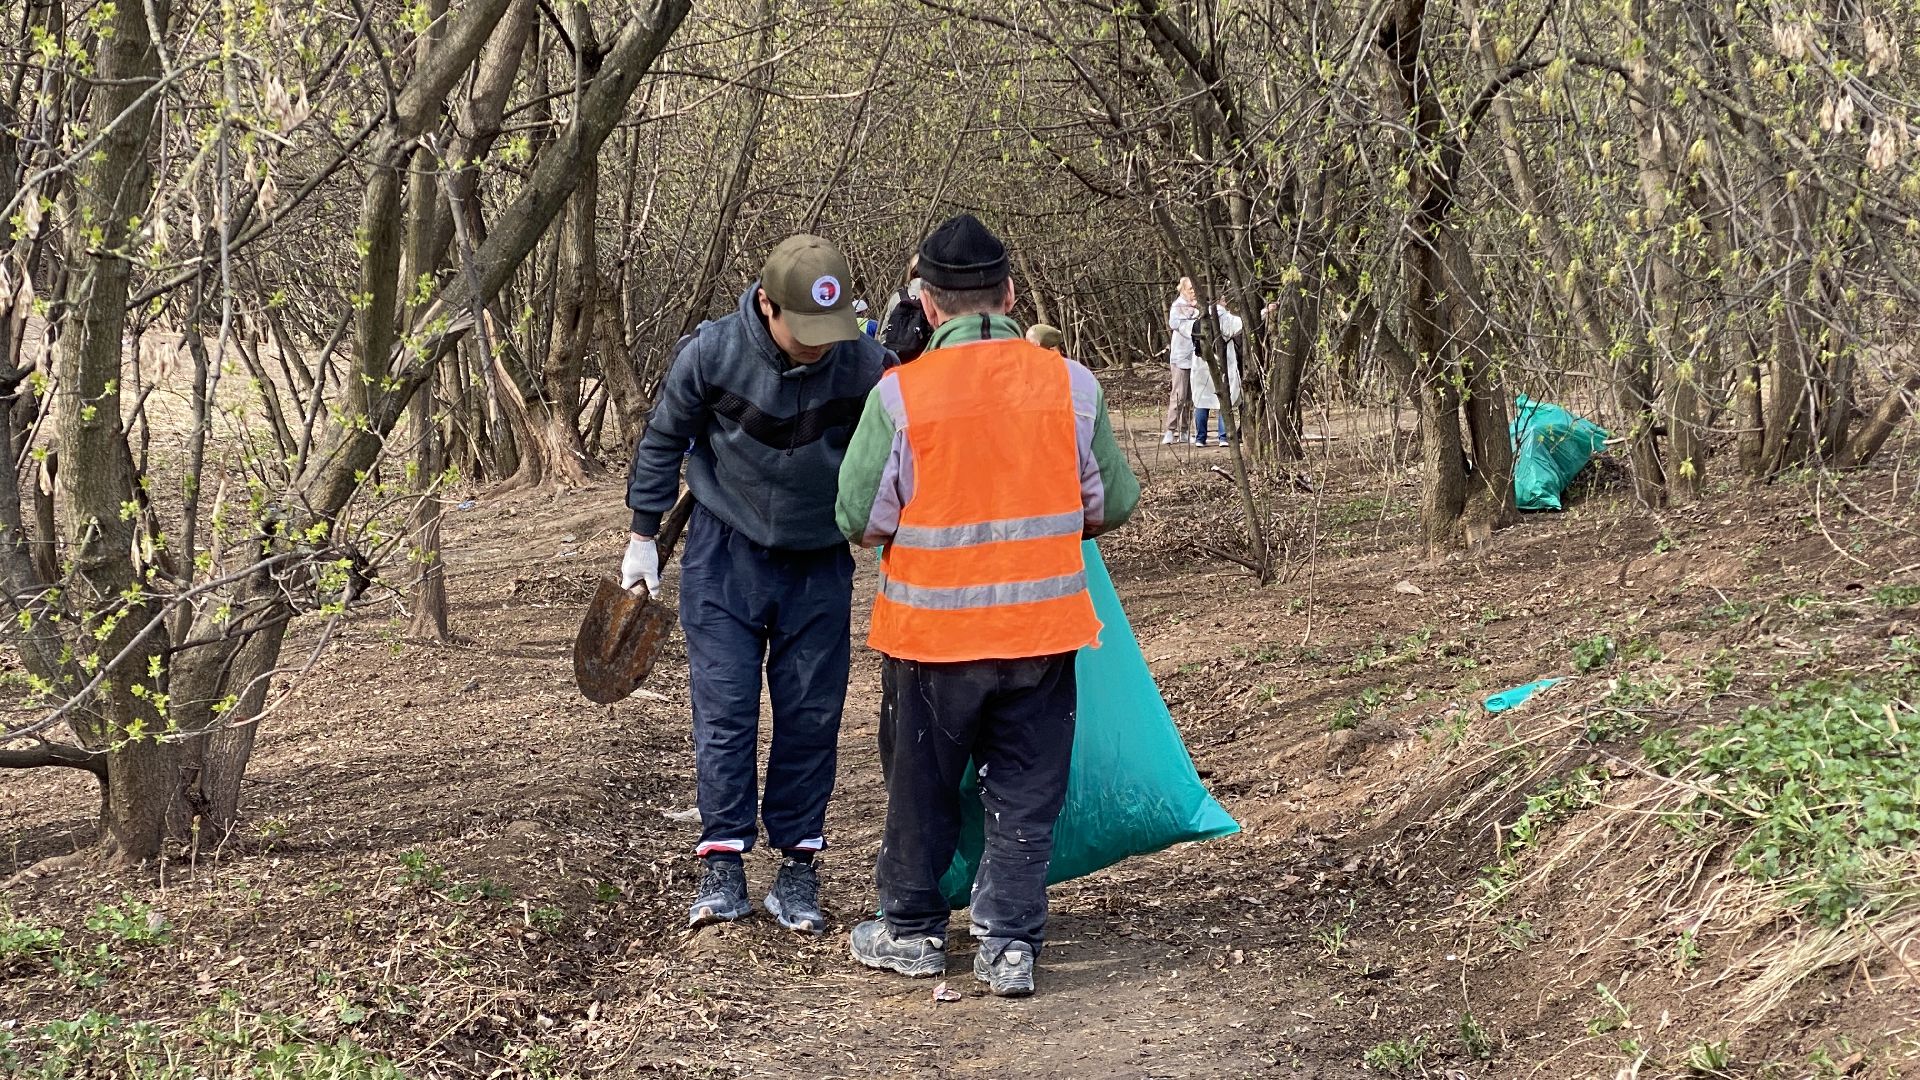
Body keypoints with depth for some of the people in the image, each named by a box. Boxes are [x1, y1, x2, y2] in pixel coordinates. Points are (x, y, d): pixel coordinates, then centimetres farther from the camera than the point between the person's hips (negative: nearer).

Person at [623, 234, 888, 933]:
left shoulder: (864, 364, -20)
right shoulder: (709, 354, -19)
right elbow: (663, 441, -2)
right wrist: (643, 537, 3)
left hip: (819, 561, 1)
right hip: (725, 554, -1)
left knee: (812, 715, 3)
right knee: (724, 708, -4)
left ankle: (798, 867, 12)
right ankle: (722, 864, 3)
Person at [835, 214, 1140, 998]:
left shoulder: (899, 393, -14)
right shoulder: (1071, 383, -5)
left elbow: (861, 520, -9)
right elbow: (1113, 503, 4)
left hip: (931, 630, -1)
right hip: (1043, 628, 2)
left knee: (922, 788, 16)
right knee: (1026, 794, 13)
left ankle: (911, 931, 30)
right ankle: (1010, 945, 14)